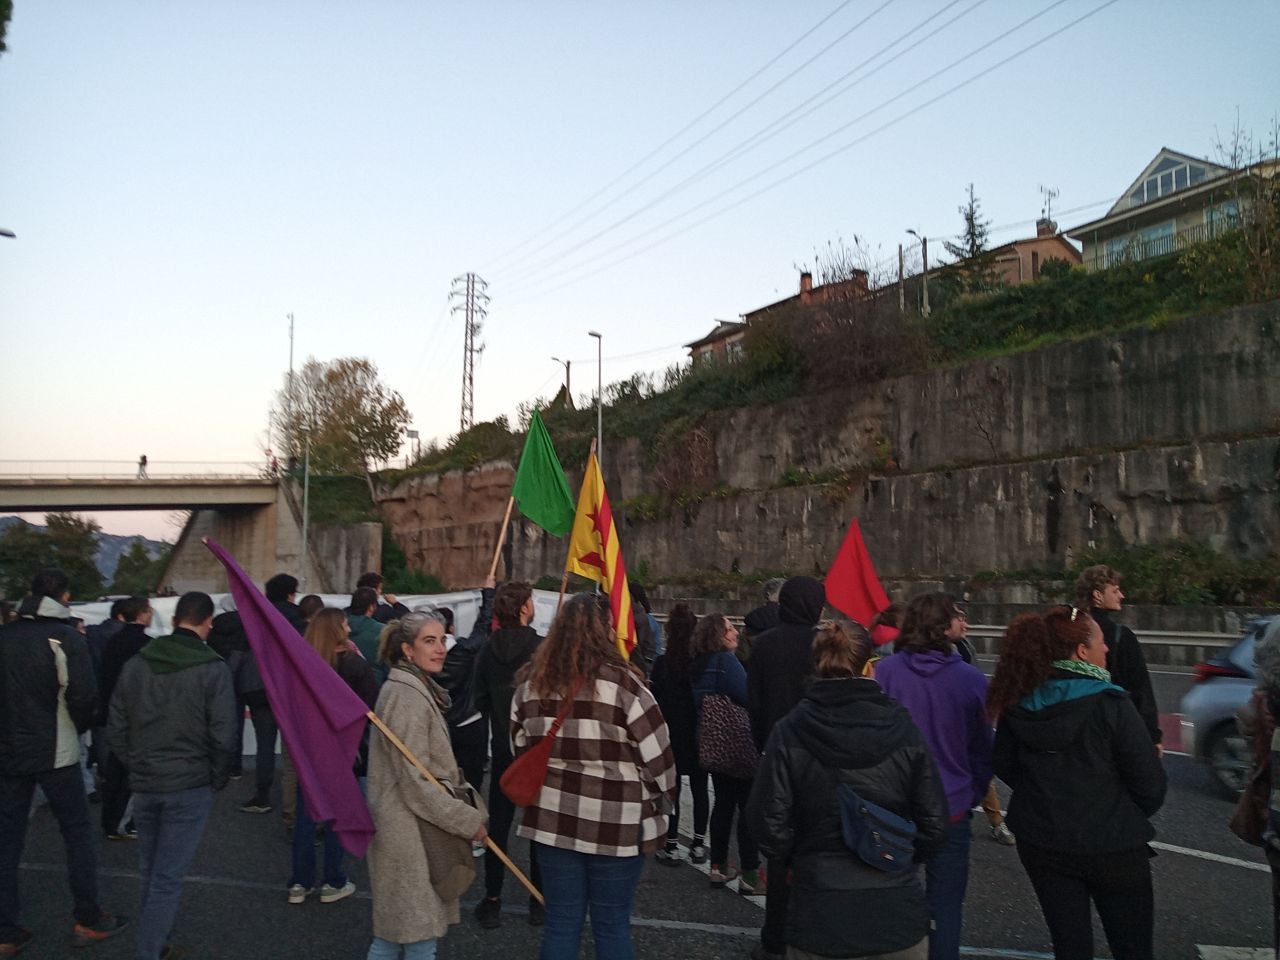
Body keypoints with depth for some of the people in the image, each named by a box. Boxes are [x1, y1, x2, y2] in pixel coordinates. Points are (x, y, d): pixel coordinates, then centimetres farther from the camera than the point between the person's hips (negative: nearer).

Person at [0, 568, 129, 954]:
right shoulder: (65, 637, -12)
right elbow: (83, 695, -19)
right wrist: (79, 728, 0)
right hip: (55, 753, -4)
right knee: (77, 832, 7)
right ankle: (88, 921, 12)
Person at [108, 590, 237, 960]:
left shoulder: (136, 664, 2)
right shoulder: (213, 670, -13)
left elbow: (115, 729, 6)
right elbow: (223, 736, -14)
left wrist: (137, 766, 15)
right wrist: (217, 778, 1)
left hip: (143, 786, 5)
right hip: (190, 787, -5)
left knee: (149, 871, 21)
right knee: (168, 876, 2)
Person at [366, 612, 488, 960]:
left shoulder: (418, 690, 13)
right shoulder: (407, 697, -19)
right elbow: (415, 783, -22)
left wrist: (460, 796, 13)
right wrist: (468, 819, -17)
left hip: (413, 830, 10)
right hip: (411, 832, -10)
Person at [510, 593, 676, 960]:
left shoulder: (532, 682, 1)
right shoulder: (621, 683, -16)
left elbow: (521, 746, 12)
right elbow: (657, 756, -12)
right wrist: (660, 803, 5)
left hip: (553, 820, 4)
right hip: (616, 826, -4)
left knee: (561, 922, 15)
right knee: (612, 925, 11)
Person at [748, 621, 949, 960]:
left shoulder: (789, 732, -11)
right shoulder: (902, 727, -7)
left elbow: (769, 822, -11)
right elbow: (934, 823, -4)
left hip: (819, 918, -1)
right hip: (898, 916, 1)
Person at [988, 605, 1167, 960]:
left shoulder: (1018, 704, -6)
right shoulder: (1110, 704, -19)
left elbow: (1006, 767, 6)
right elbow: (1150, 783, -14)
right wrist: (1128, 818, 7)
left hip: (1041, 845, 4)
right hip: (1113, 847, -4)